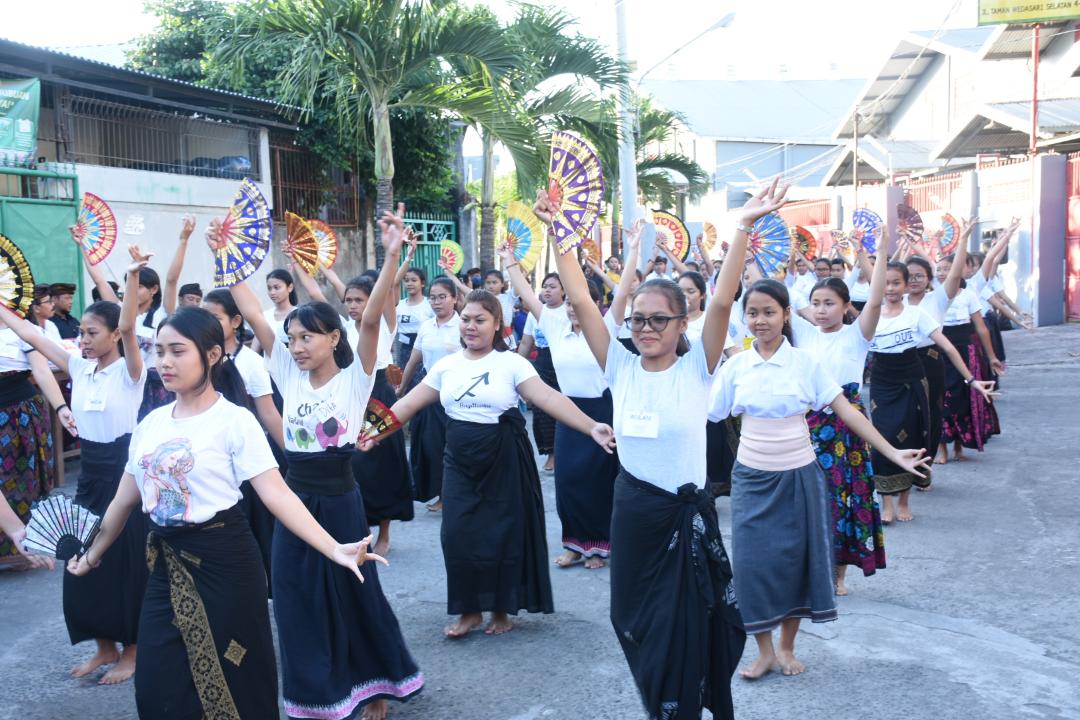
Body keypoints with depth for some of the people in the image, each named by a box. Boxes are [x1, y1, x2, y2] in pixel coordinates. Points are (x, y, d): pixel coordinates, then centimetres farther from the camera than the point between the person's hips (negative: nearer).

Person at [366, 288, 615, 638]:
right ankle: (470, 609, 19)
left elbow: (548, 398, -18)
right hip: (460, 462, 3)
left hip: (504, 461, -3)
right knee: (459, 535, 0)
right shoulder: (446, 365, 5)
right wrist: (376, 432, 0)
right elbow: (409, 403, 8)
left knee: (503, 535, 4)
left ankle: (501, 609, 24)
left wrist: (591, 427, -30)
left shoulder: (511, 363, -7)